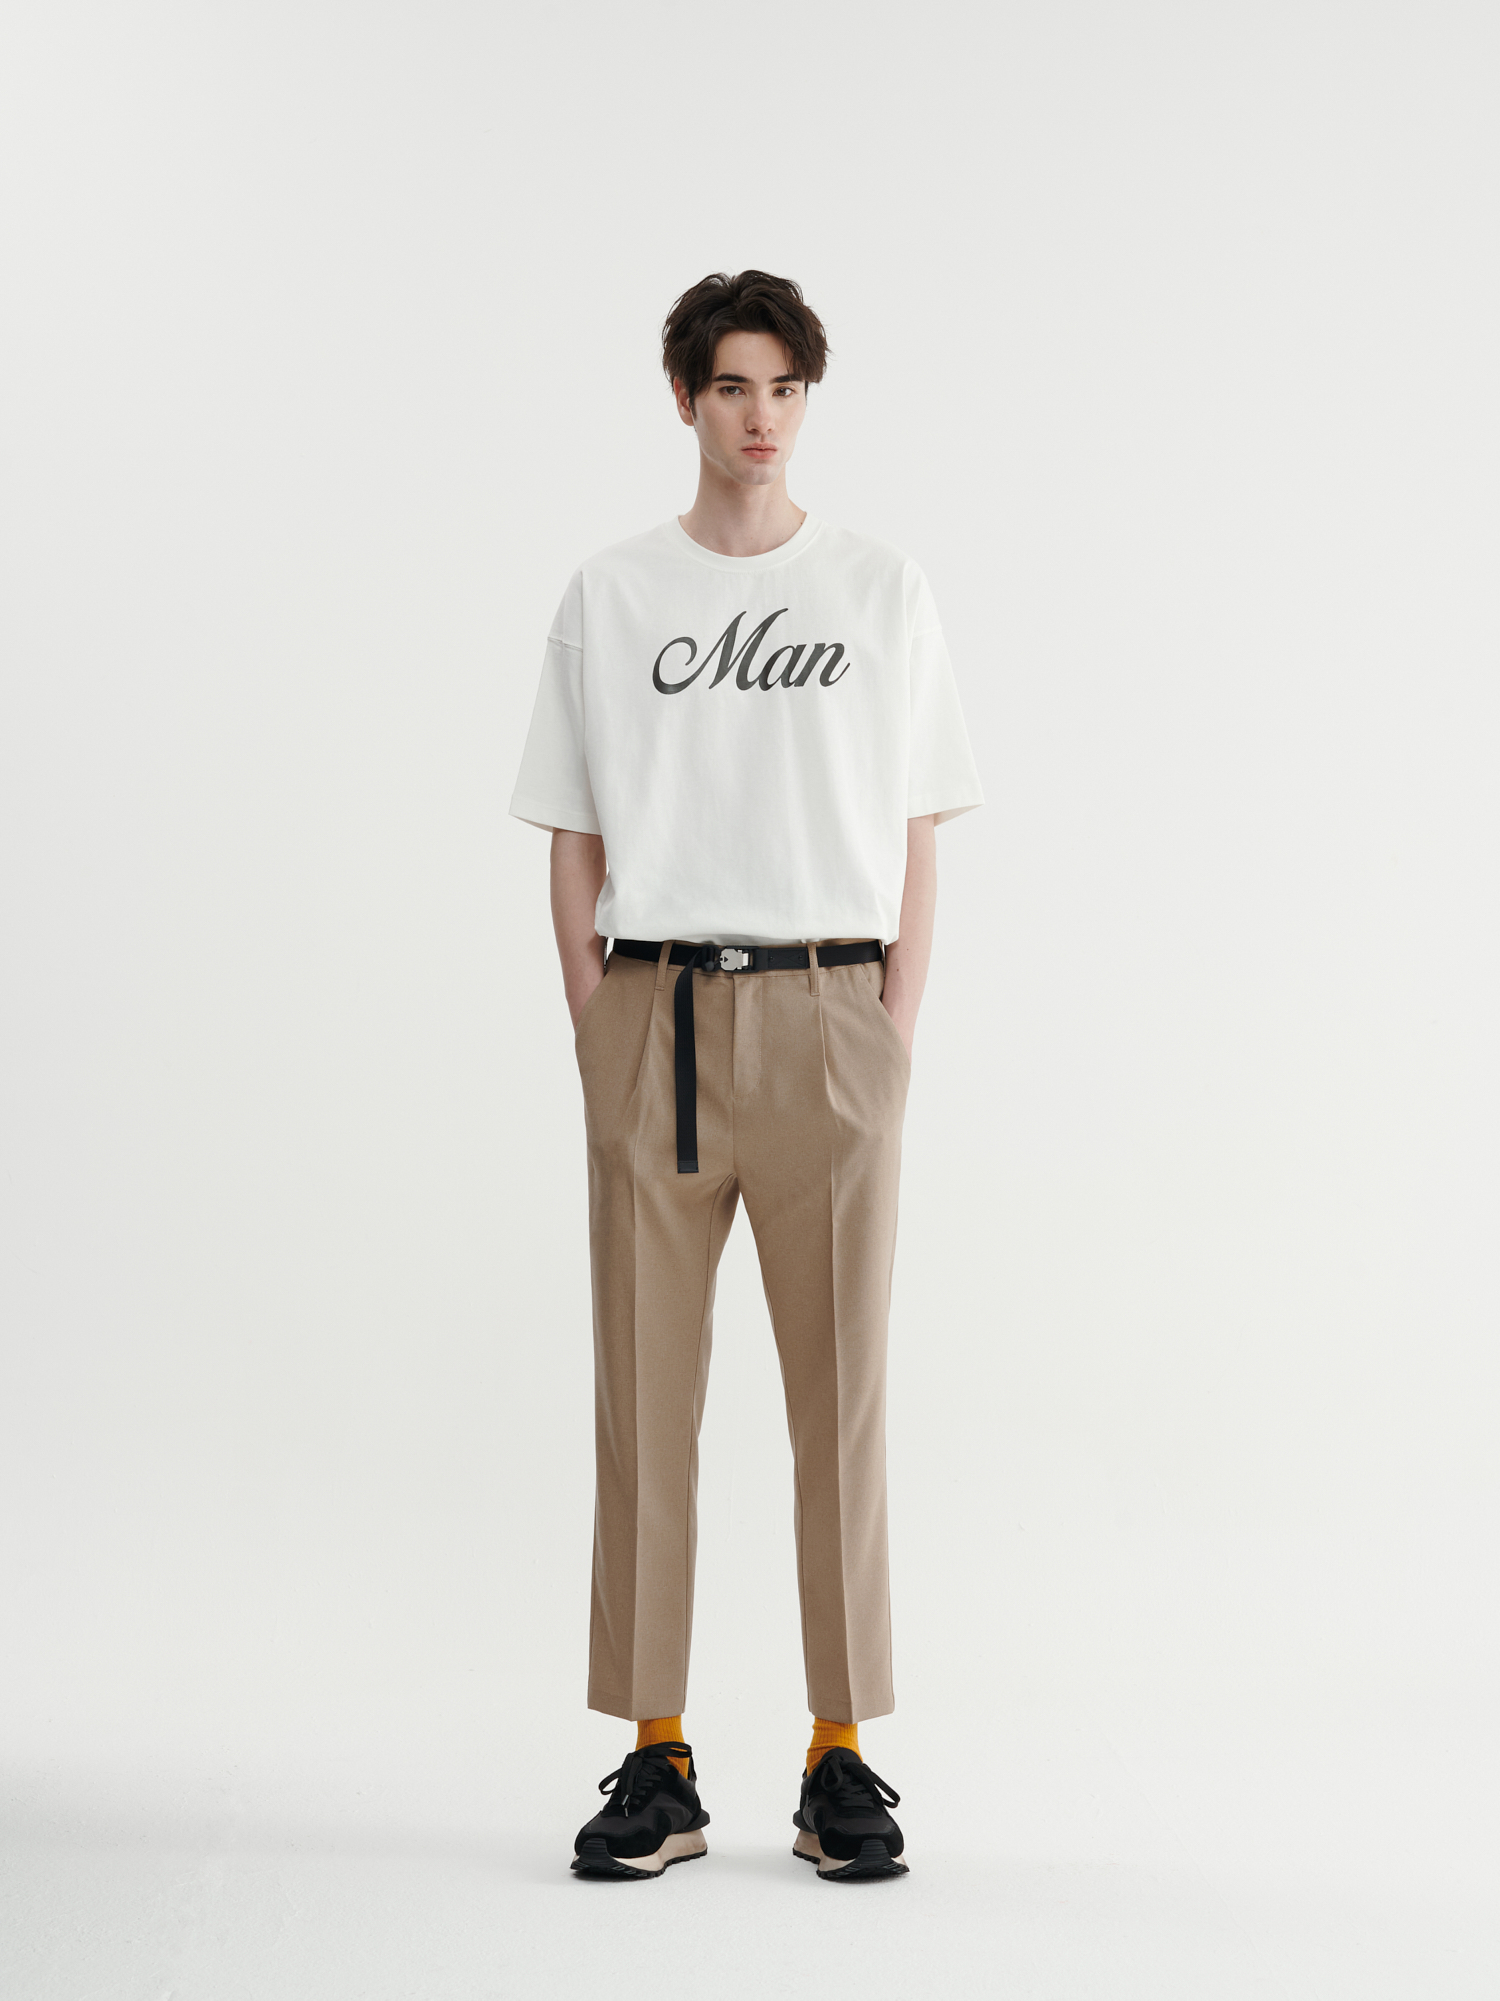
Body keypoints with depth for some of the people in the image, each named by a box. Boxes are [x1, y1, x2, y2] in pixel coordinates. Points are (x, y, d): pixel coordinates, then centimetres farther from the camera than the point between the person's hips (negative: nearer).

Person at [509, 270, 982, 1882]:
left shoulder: (885, 594, 9)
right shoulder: (608, 599, 10)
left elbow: (915, 844, 7)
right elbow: (574, 847, 9)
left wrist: (892, 1043, -2)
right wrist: (600, 1043, 0)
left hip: (826, 1013, 0)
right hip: (651, 1017, 1)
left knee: (839, 1395, 1)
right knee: (645, 1393, 1)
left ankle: (841, 1761, 9)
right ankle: (656, 1762, 9)